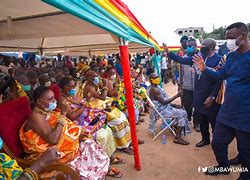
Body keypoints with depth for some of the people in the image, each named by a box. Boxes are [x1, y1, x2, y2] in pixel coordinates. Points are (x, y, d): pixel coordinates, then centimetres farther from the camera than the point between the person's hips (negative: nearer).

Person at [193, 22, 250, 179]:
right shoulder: (232, 56, 6)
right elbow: (221, 75, 16)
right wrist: (204, 69, 1)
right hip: (227, 112, 7)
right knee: (218, 143, 19)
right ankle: (223, 167, 45)